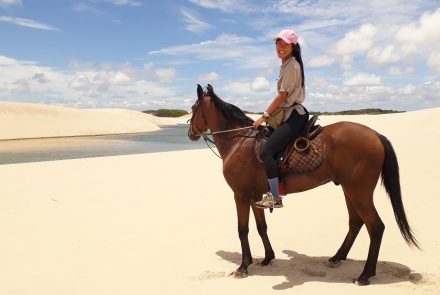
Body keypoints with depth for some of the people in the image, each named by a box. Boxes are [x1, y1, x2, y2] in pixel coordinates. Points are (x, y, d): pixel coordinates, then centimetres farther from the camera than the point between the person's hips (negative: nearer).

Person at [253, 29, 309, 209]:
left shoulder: (291, 65, -11)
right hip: (289, 115, 11)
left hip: (294, 116, -11)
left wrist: (265, 116, -12)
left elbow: (282, 95, -16)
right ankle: (272, 190, 20)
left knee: (266, 151, -21)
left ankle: (275, 198, -18)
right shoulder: (286, 65, 19)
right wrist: (270, 115, 17)